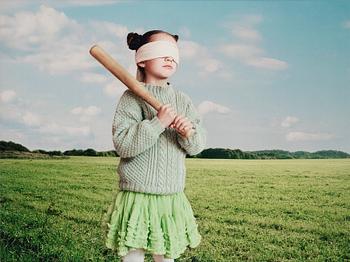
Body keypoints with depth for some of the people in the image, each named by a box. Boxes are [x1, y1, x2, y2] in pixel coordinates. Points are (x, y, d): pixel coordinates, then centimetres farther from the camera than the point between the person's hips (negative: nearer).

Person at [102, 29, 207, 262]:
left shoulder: (183, 100, 8)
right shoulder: (133, 97, -8)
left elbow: (199, 144, 6)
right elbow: (122, 144, -17)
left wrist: (189, 133, -16)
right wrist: (158, 122, -23)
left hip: (173, 198, 5)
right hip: (137, 197, -5)